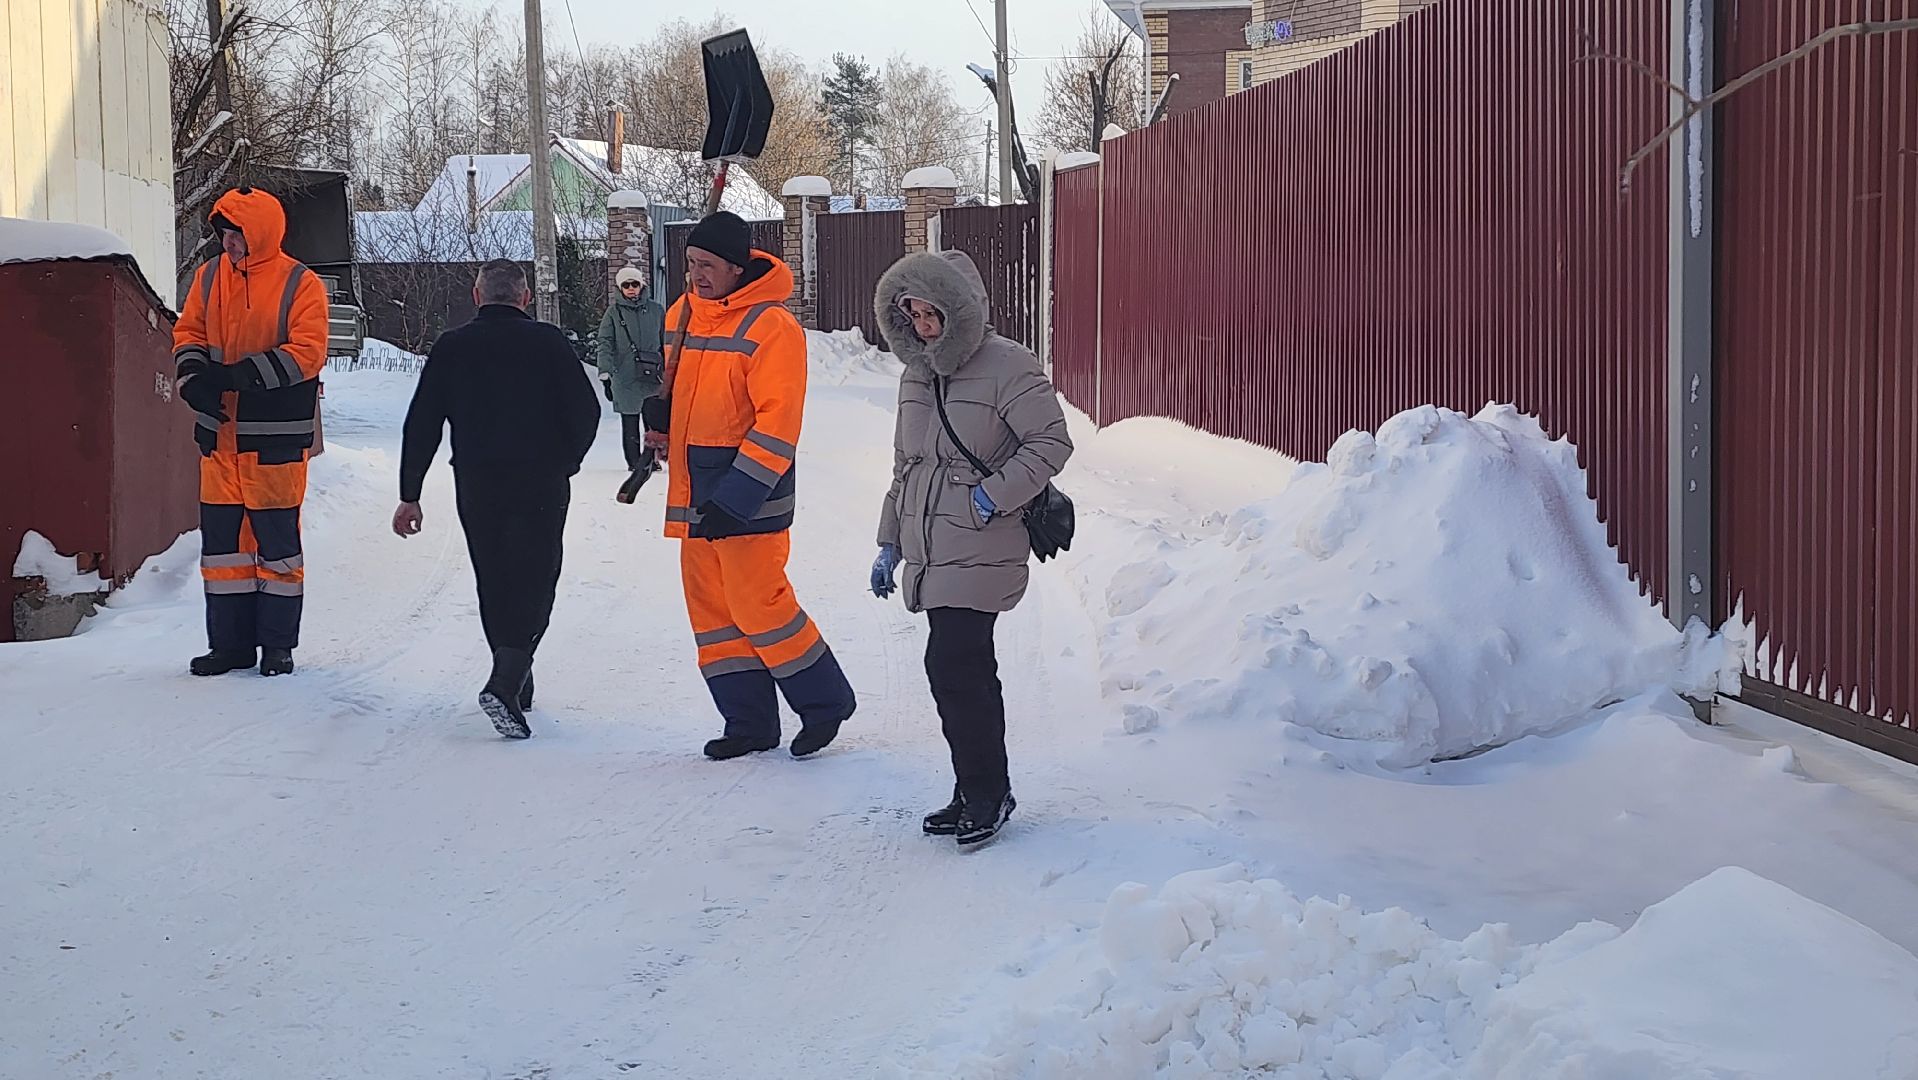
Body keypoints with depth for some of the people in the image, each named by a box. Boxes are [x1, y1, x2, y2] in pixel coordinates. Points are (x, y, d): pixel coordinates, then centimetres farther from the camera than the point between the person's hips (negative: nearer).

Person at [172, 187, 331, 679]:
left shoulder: (300, 285, -8)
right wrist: (193, 377, -11)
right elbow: (188, 333, 11)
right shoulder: (209, 277, 8)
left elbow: (306, 353, -17)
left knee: (276, 538, 2)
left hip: (276, 435, -5)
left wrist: (235, 375, -24)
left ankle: (277, 643, 13)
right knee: (221, 537, 7)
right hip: (219, 431, 5)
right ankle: (230, 643, 16)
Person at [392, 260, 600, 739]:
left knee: (494, 585, 17)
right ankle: (506, 685, -21)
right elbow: (585, 413, -3)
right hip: (541, 487, -3)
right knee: (534, 582, -2)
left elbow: (422, 425, 3)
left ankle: (514, 682, 25)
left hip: (476, 488, 3)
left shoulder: (451, 348, 4)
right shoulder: (548, 343, -3)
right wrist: (562, 464, 14)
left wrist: (410, 495, 7)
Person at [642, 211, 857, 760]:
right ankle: (749, 722, 17)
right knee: (710, 606, 8)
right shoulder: (681, 315, 9)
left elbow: (776, 426, -19)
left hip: (751, 491, -8)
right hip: (695, 489, 8)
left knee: (757, 602, -7)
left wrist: (734, 501, -23)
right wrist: (661, 412, 1)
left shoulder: (772, 327, -15)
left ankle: (824, 701, 11)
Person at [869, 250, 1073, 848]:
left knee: (953, 666, -13)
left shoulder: (1007, 366, -10)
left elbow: (1052, 441, -12)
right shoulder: (917, 374, 14)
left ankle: (986, 793, -2)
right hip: (929, 550, 7)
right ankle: (978, 793, 18)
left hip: (980, 552, -7)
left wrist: (995, 494, -19)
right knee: (965, 671, 11)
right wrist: (889, 543, 21)